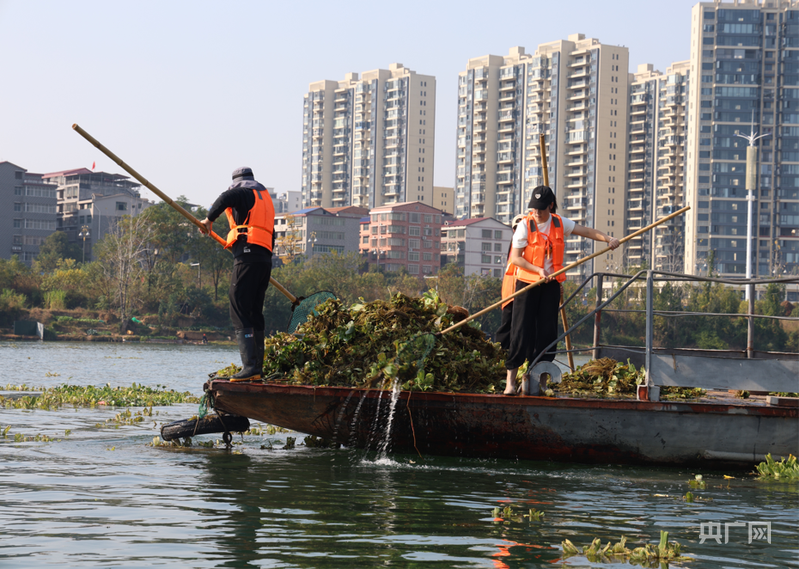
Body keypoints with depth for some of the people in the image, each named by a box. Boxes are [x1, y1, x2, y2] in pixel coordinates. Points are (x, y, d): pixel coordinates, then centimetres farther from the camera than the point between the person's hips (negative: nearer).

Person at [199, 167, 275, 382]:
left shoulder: (244, 193, 2)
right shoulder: (266, 198, 26)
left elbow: (226, 198, -21)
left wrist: (209, 219, -8)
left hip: (247, 257, -8)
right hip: (265, 259, 8)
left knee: (240, 312, -11)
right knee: (255, 313, 14)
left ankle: (250, 366, -22)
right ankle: (257, 368, 14)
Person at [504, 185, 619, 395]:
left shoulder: (560, 224, 3)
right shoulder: (525, 226, -9)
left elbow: (587, 231, 8)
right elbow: (515, 258, -11)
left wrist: (609, 239, -6)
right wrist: (538, 270, -20)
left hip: (551, 284, 4)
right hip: (527, 283, -4)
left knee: (547, 331, 1)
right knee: (521, 331, -8)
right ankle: (510, 380, -4)